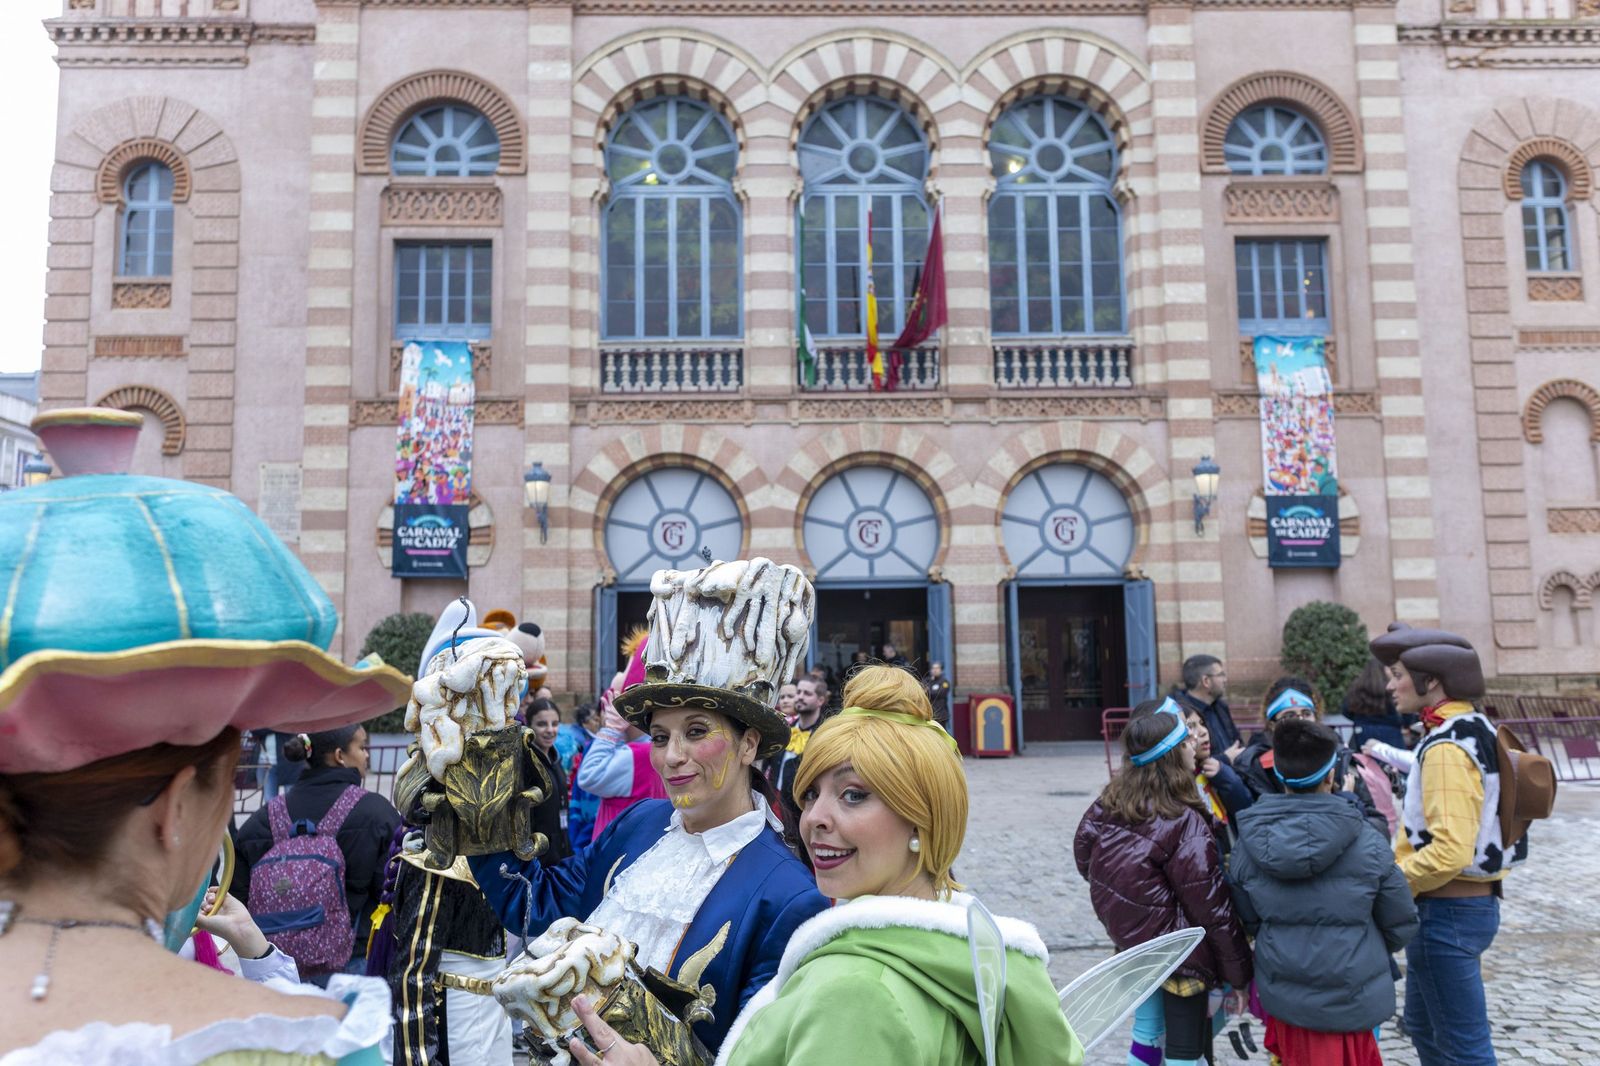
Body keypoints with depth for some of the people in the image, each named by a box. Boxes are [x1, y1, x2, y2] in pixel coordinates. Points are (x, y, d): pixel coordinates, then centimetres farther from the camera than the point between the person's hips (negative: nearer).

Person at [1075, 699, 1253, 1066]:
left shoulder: (1109, 802, -5)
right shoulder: (1184, 824, -24)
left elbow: (1083, 852, 9)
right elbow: (1212, 907, -18)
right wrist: (1239, 973, -7)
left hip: (1132, 941, 7)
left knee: (1146, 1036, 24)